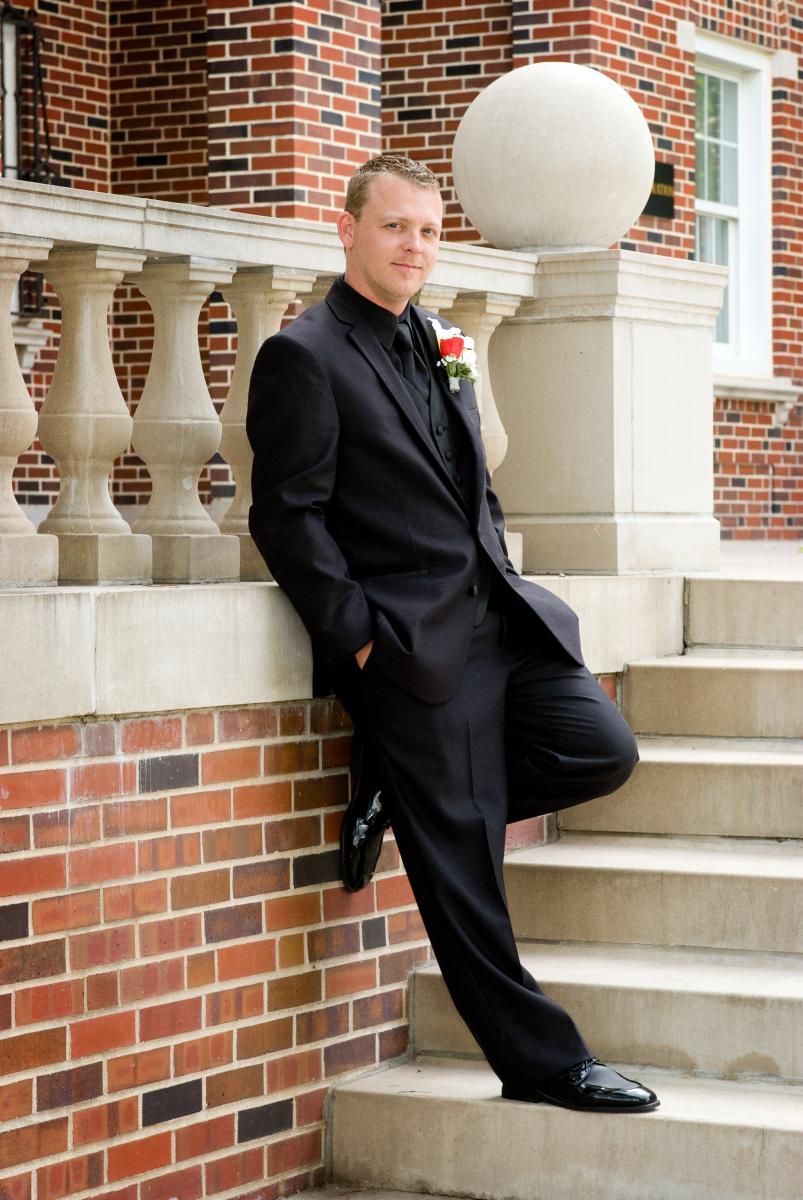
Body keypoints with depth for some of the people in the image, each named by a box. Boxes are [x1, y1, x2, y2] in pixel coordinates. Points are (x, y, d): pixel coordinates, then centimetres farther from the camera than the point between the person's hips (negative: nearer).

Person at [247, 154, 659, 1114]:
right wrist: (359, 639, -15)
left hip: (498, 617, 8)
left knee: (602, 751, -2)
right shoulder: (304, 357, -7)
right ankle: (540, 1064, 5)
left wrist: (501, 580, 12)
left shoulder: (437, 346, 17)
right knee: (462, 871, -4)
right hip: (414, 642, -8)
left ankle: (398, 792, 11)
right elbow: (289, 519, -12)